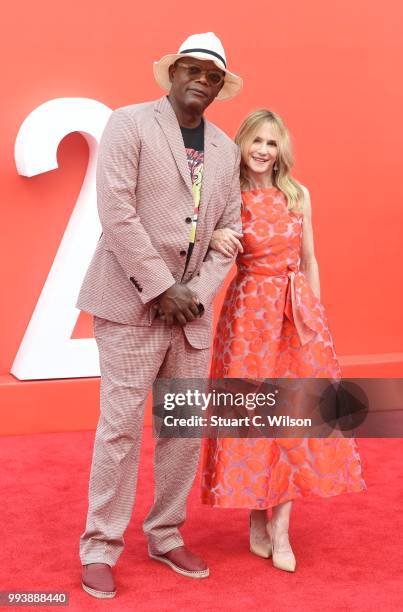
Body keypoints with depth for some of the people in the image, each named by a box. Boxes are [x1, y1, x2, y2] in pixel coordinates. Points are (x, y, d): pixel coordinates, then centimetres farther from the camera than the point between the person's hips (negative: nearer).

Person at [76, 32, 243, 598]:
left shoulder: (225, 150, 14)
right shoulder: (130, 123, -2)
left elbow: (229, 231, 12)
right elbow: (116, 210, -12)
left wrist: (197, 293, -3)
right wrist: (161, 289, -14)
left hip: (192, 308, 5)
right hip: (132, 302, -5)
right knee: (121, 427, -3)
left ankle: (166, 537, 25)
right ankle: (100, 549, 12)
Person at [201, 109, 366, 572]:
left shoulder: (299, 195, 7)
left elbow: (309, 260, 11)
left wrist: (315, 313, 7)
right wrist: (213, 240, -22)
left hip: (296, 309, 3)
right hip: (248, 309, -2)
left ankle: (280, 527, 9)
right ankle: (257, 519, 18)